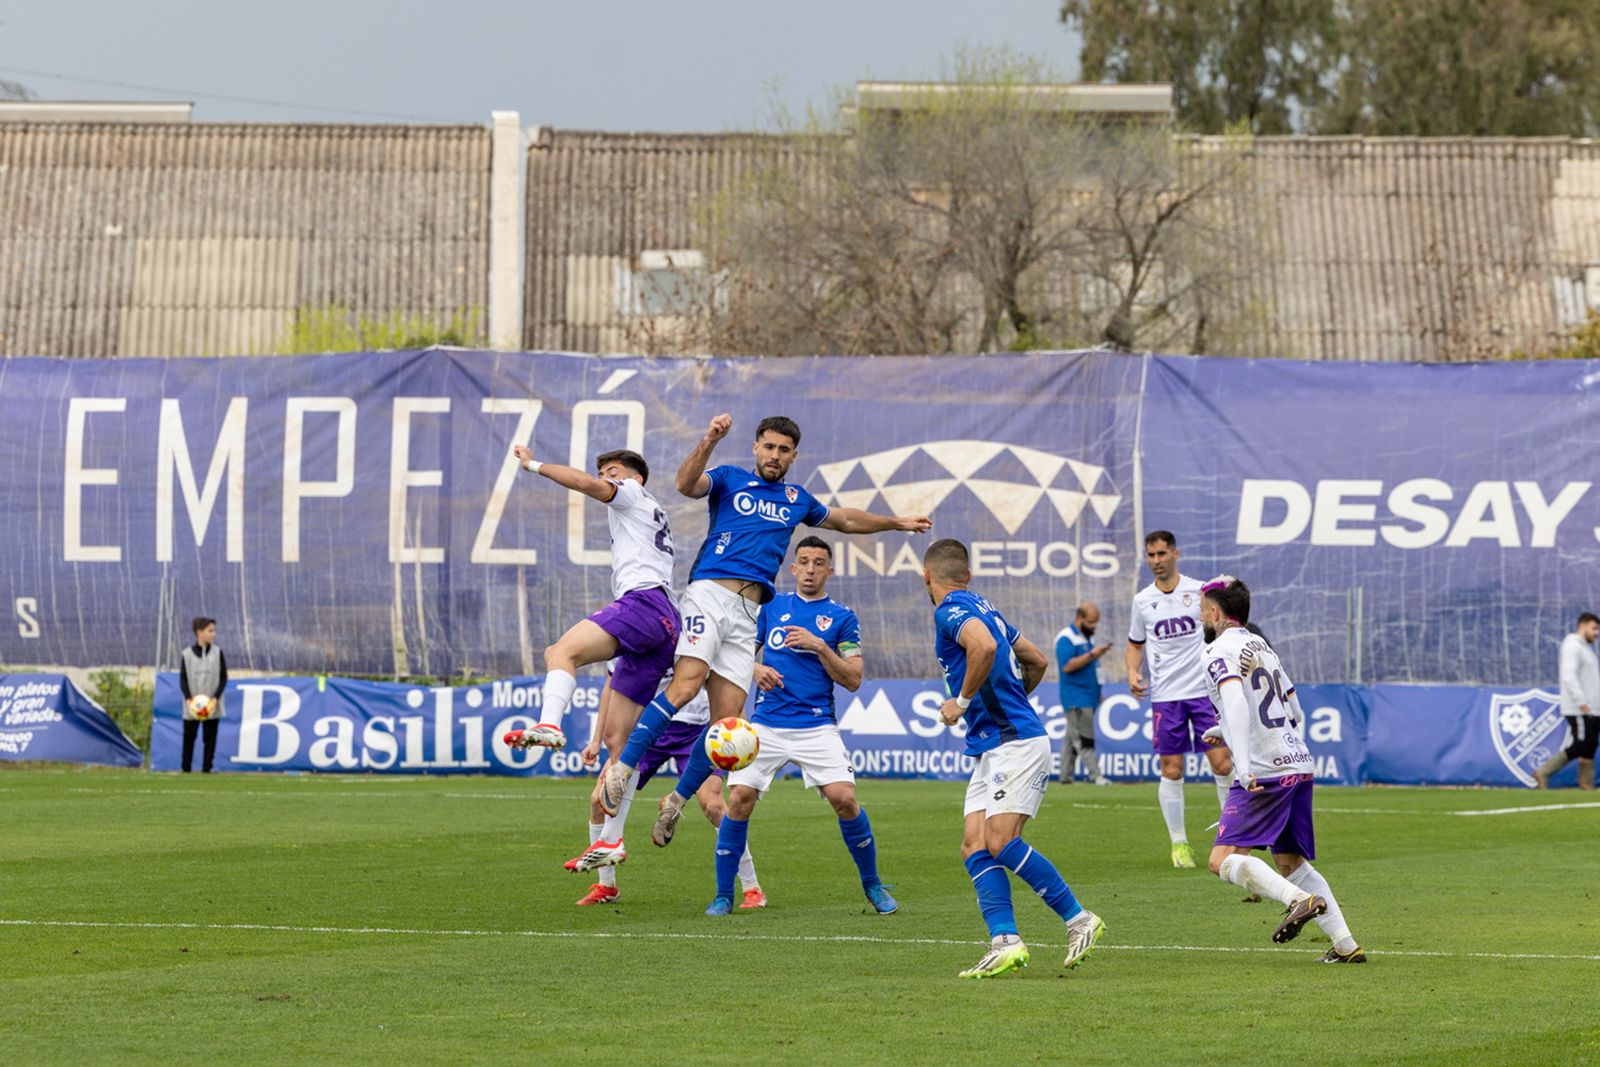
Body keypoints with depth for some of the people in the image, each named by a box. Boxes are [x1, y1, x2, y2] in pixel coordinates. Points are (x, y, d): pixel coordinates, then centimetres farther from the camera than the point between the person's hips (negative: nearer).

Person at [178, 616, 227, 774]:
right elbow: (183, 679, 2)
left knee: (210, 740, -1)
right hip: (192, 707, 0)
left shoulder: (217, 653, 3)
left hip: (211, 707, 0)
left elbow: (223, 678, 3)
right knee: (188, 739, 2)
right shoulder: (187, 654, 2)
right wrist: (188, 699, -12)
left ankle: (206, 769, 2)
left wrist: (215, 698, -11)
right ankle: (185, 770, 9)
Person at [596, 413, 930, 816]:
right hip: (711, 590, -5)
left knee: (727, 716, -7)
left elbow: (845, 520, 43)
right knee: (687, 684, -27)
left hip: (749, 612, 5)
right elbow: (686, 484, -10)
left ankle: (678, 801, 2)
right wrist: (709, 441, -24)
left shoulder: (796, 499, 26)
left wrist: (897, 523, 49)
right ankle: (622, 767, -24)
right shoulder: (730, 479, 11)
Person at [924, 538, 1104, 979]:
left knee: (1001, 841, -16)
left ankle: (1079, 919, -7)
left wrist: (963, 700, -20)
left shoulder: (950, 611, -10)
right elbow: (1037, 662, 26)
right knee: (975, 847, -1)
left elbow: (984, 646, -33)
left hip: (1016, 744, -10)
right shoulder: (982, 608, 19)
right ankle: (1005, 943, -11)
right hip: (991, 748, 10)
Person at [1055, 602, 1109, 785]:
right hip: (1076, 699, -9)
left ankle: (1066, 776, 12)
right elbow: (1067, 666, -19)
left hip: (1089, 698, 9)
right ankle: (1095, 775, -16)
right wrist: (1091, 655, -21)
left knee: (1072, 738, 10)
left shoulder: (1088, 637, 18)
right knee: (1084, 739, -11)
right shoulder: (1066, 638, -10)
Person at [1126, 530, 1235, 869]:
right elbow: (1135, 643, 19)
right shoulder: (1142, 600, 7)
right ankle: (1178, 843, 9)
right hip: (1165, 696, 2)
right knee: (1171, 771, -1)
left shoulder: (1198, 591, 0)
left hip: (1204, 691, -2)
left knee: (1222, 765, -5)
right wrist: (1133, 673, 1)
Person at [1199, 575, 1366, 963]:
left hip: (1264, 772, -9)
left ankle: (1300, 901, -32)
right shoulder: (1263, 647, 22)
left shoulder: (1221, 651, -5)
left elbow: (1235, 704, -24)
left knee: (1224, 860, -13)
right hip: (1299, 766, 9)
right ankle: (1345, 945, 10)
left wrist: (1243, 762, -35)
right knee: (1291, 863, 18)